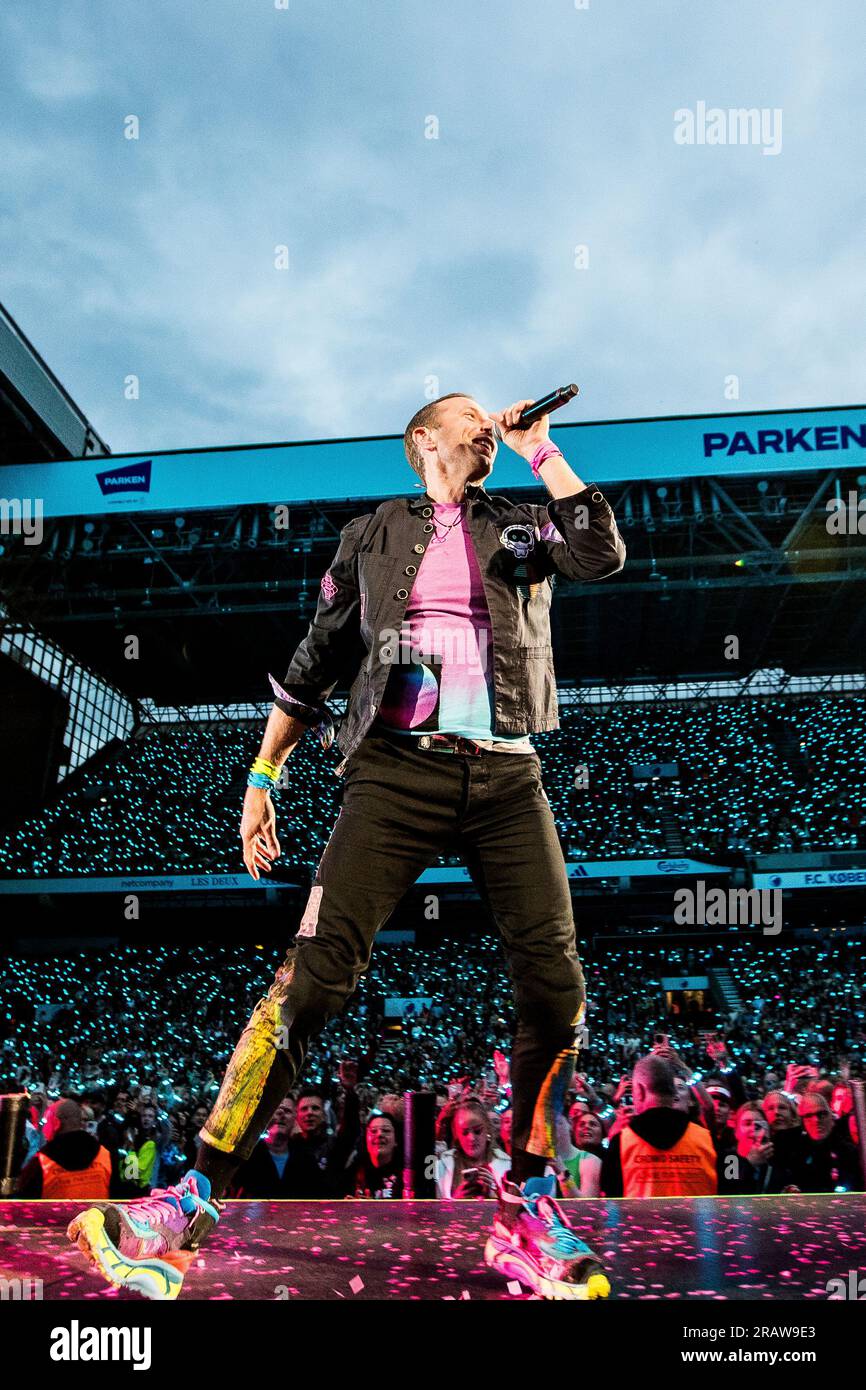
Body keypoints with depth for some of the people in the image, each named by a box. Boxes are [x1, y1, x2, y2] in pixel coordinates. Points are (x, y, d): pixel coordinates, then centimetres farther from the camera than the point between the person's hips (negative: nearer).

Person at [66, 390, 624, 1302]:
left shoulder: (520, 524, 19)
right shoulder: (373, 535, 16)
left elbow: (602, 556, -2)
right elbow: (314, 663, 17)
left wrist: (540, 451, 4)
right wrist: (262, 776, 13)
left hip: (505, 776, 2)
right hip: (398, 769, -2)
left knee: (556, 988, -7)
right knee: (315, 977, -14)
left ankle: (525, 1216, 9)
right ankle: (194, 1200, -4)